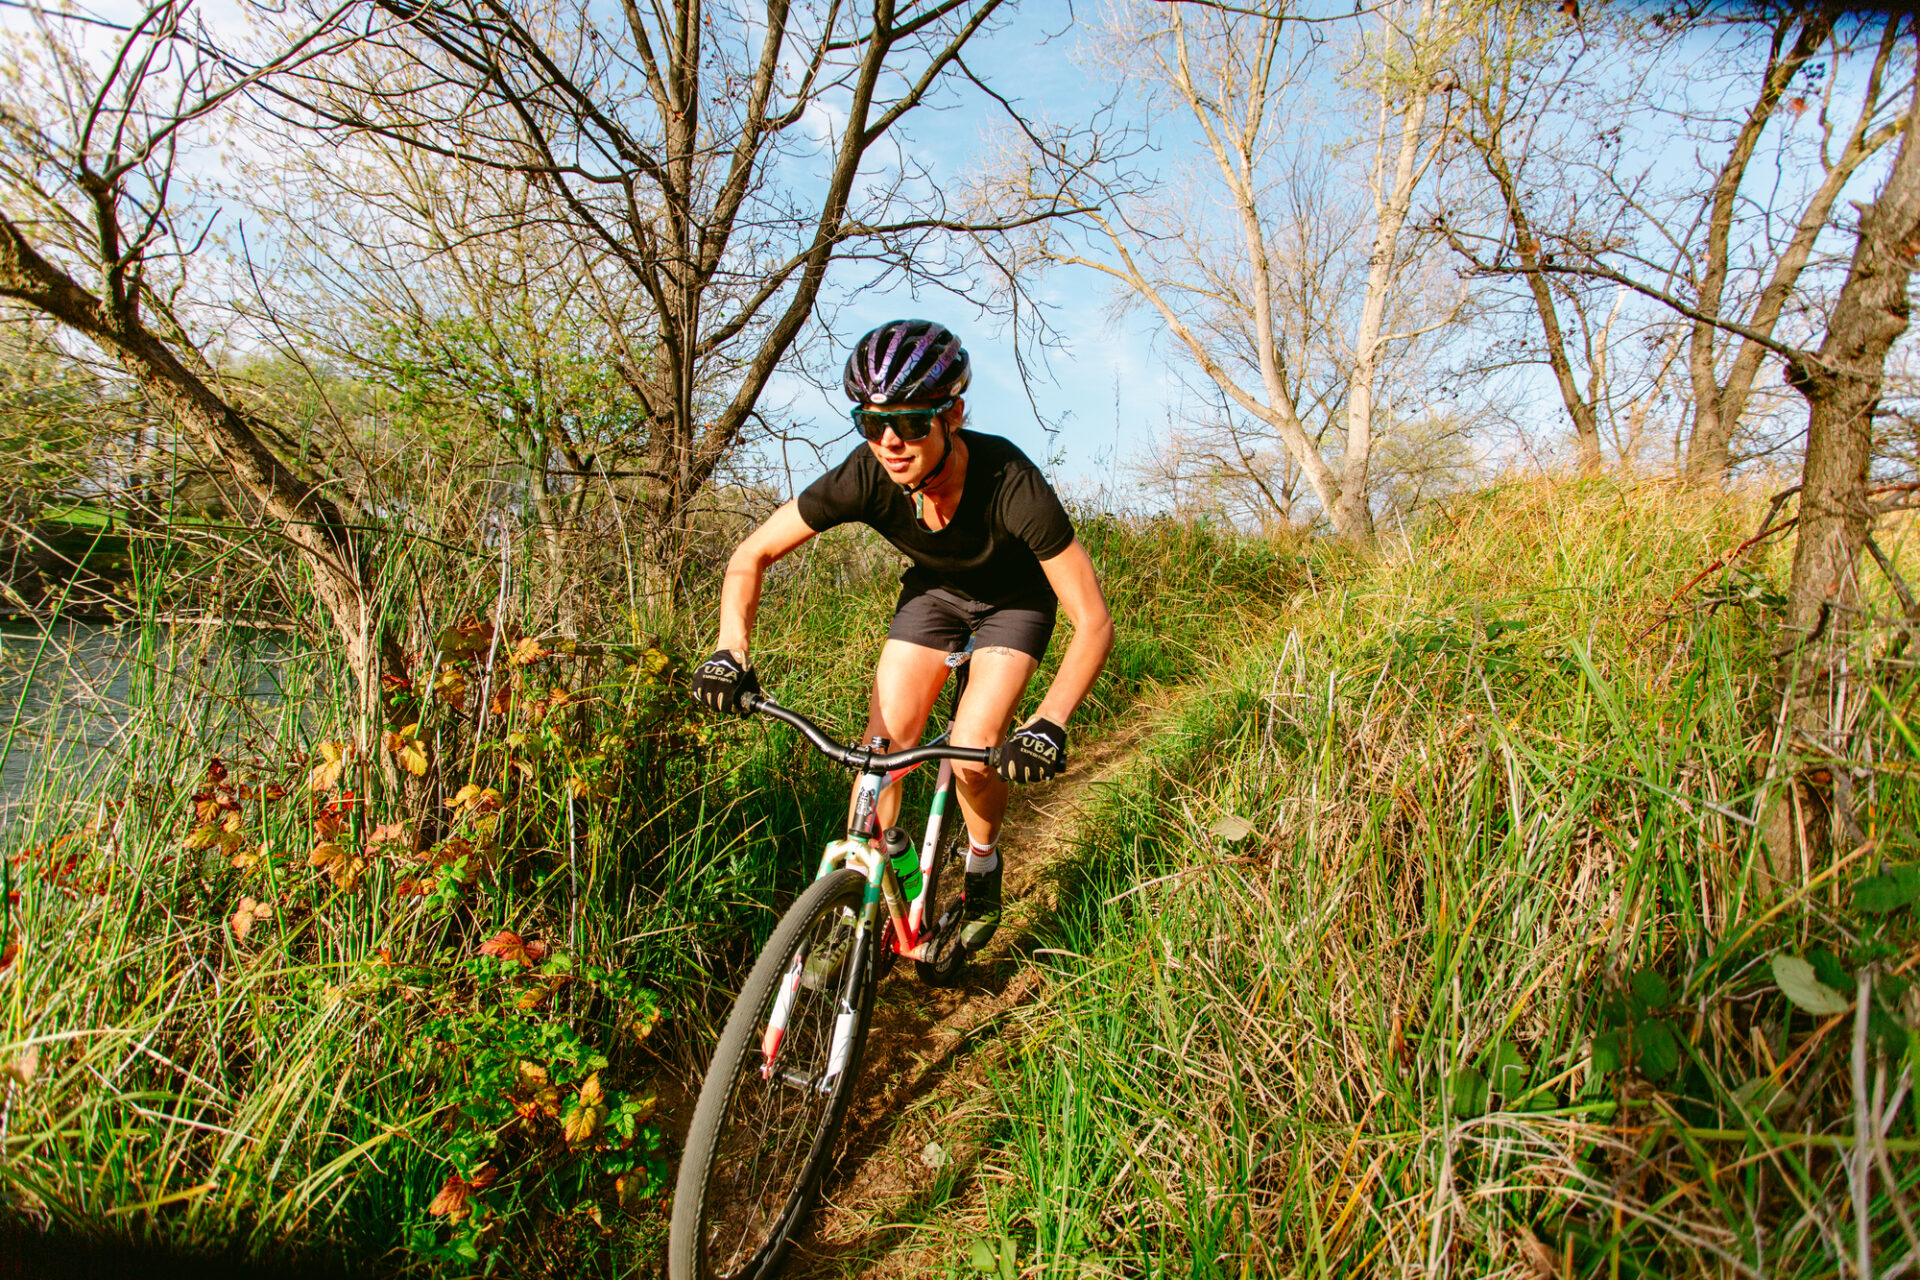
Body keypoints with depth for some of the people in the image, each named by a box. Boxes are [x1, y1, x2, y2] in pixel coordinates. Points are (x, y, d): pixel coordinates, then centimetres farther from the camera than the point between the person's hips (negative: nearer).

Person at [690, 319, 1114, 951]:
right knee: (882, 747, -10)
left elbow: (1094, 621, -34)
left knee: (971, 753, -19)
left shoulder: (1011, 483, -39)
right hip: (933, 589, 3)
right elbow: (752, 555, -17)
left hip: (1015, 600, -3)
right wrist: (732, 651, -31)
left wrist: (1049, 722, -46)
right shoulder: (865, 478, -30)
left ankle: (982, 864, 13)